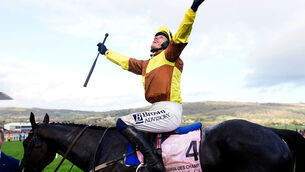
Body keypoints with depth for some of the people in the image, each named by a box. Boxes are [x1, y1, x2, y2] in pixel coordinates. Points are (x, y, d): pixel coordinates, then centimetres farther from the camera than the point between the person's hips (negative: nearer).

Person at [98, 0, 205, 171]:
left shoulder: (169, 56, 2)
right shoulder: (146, 64, 24)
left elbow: (180, 36, -15)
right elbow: (125, 62, 37)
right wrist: (107, 52, 47)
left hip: (168, 111, -9)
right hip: (160, 111, 9)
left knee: (122, 123, -14)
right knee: (126, 124, 22)